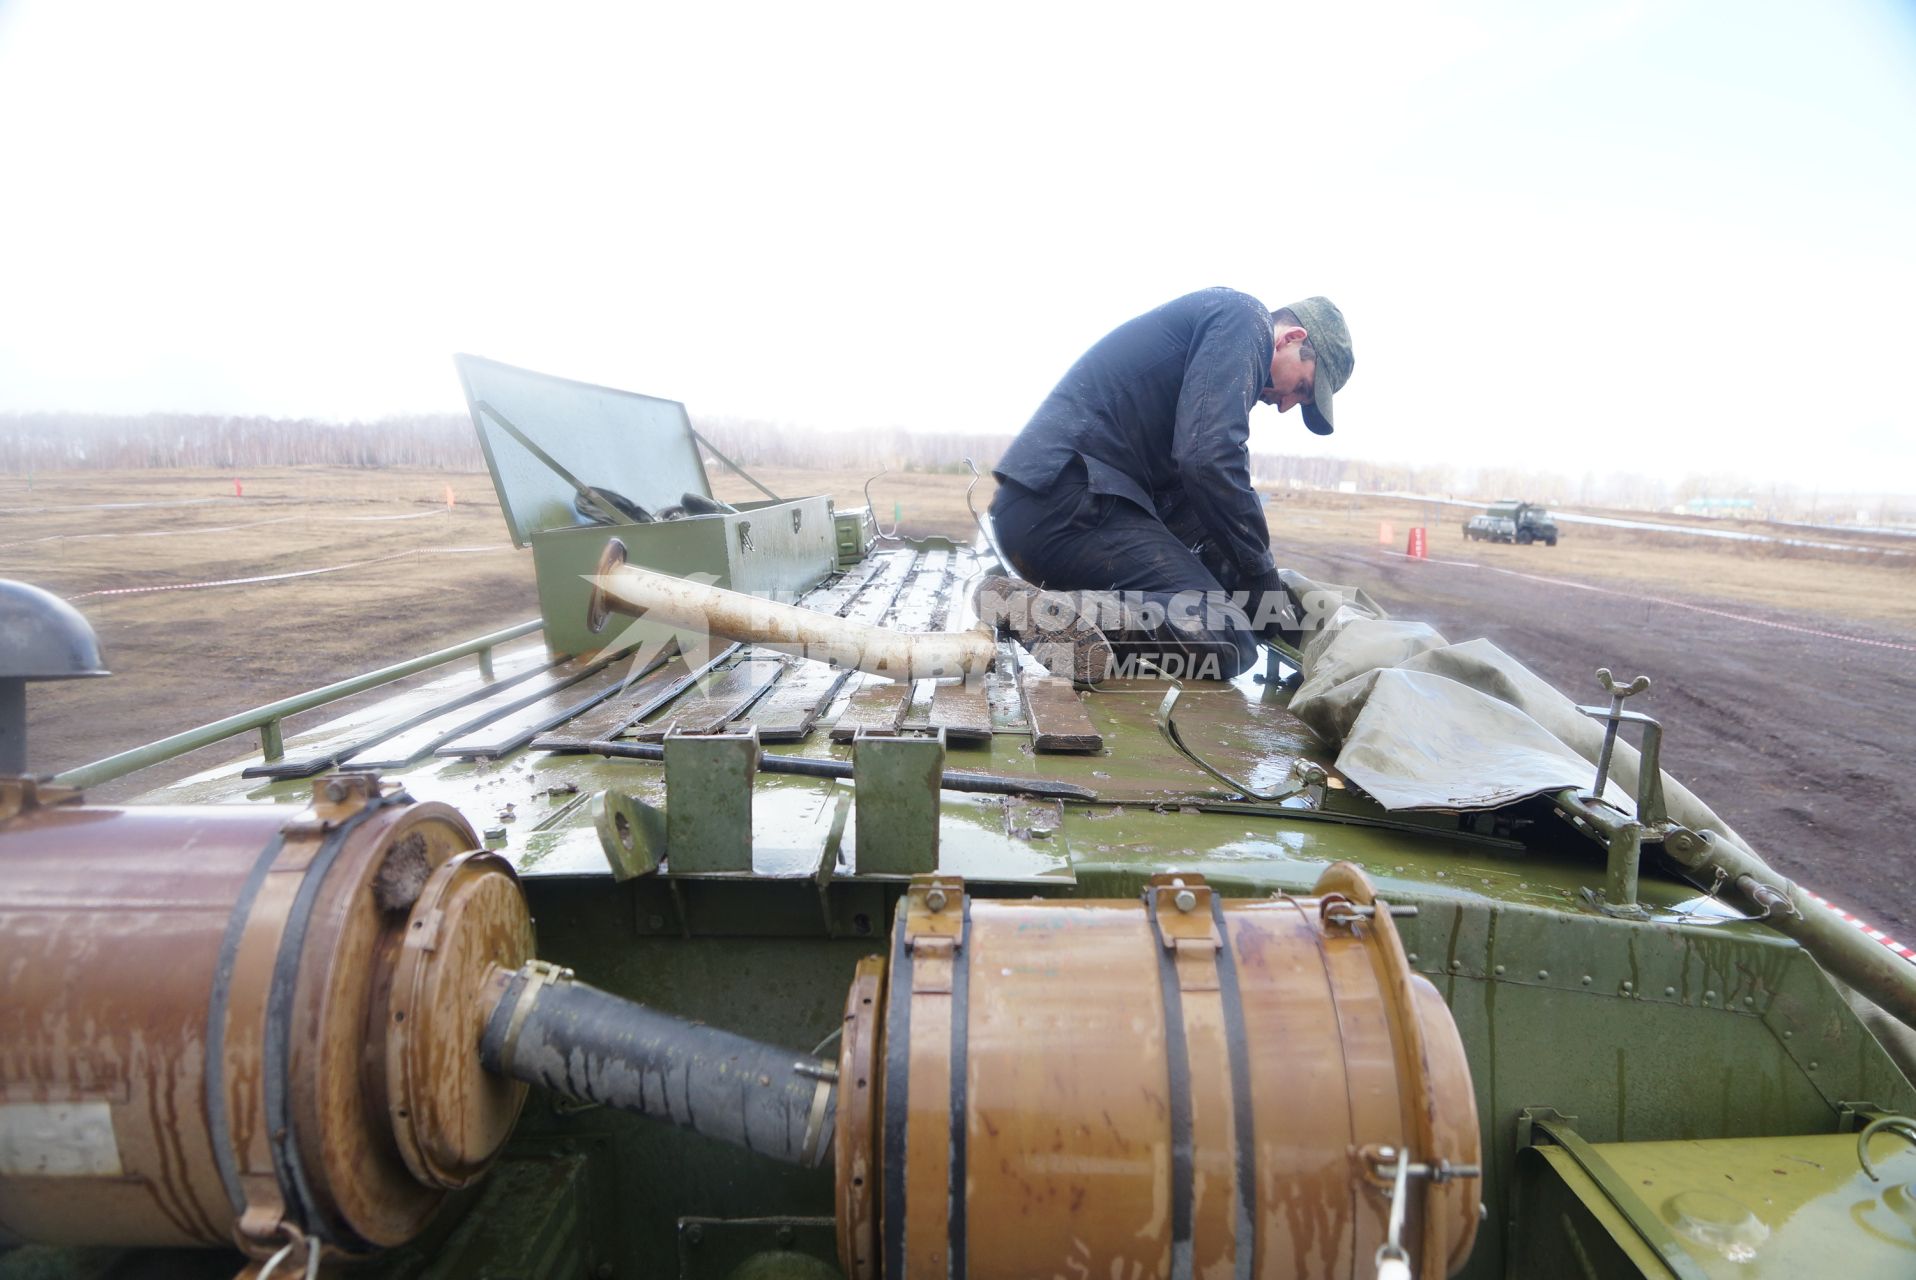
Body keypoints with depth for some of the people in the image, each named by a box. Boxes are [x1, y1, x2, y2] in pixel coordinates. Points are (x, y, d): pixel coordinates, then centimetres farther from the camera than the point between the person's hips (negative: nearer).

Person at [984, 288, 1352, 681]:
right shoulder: (1242, 318, -1)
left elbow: (1172, 493, 30)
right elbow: (1210, 460, -17)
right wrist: (1262, 578, -5)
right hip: (1069, 504, -11)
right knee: (1225, 644, -17)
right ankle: (1040, 611, -23)